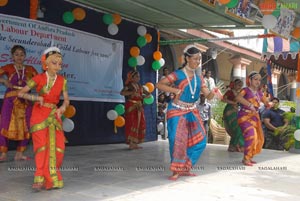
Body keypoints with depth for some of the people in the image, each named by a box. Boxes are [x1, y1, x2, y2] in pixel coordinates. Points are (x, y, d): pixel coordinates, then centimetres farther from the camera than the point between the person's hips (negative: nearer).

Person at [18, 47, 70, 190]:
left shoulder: (62, 80, 2)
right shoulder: (39, 78, -6)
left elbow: (66, 100, 4)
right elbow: (21, 93, -5)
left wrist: (62, 107, -17)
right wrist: (36, 98, -18)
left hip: (54, 115, 3)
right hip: (39, 114, -3)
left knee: (58, 147, -1)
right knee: (41, 146, -3)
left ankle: (50, 177, 18)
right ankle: (41, 179, 6)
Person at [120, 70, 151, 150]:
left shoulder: (140, 86, 14)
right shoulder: (128, 86, -6)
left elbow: (148, 94, 18)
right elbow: (122, 93, -25)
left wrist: (145, 96, -4)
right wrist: (132, 92, -31)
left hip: (139, 107, 7)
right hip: (131, 107, -7)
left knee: (140, 124, 6)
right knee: (132, 124, -9)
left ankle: (135, 143, 13)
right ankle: (131, 144, -6)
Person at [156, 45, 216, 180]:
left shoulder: (198, 79, 10)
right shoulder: (177, 75, -6)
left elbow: (208, 96, 4)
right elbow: (159, 85, -12)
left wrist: (213, 93, -19)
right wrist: (176, 90, -21)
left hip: (192, 112, 6)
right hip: (177, 111, -6)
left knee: (199, 141, 2)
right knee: (178, 140, -8)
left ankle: (185, 169, 16)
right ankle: (176, 171, 8)